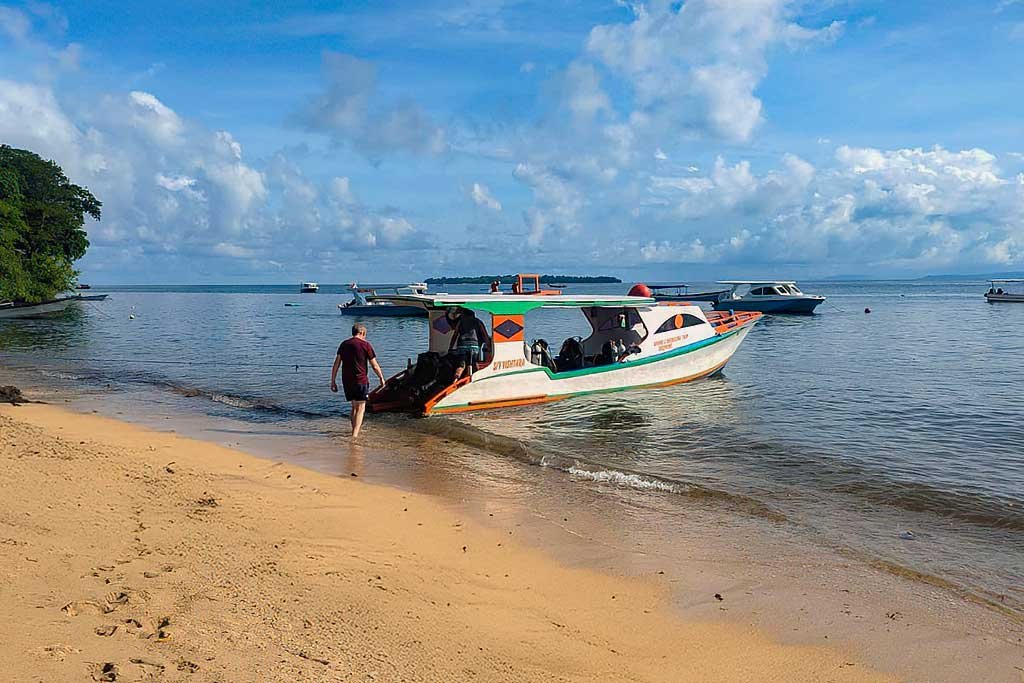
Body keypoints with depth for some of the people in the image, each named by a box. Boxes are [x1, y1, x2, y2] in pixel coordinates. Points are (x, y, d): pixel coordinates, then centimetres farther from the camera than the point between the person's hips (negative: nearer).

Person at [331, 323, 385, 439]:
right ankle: (355, 435, -12)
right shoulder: (365, 345, -3)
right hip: (361, 380, -5)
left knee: (354, 407, 20)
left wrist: (333, 381, 11)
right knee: (361, 408, -1)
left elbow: (336, 364, 7)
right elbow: (375, 366, -2)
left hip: (346, 381, 5)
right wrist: (381, 378, 12)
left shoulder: (344, 344, 10)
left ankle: (355, 431, 28)